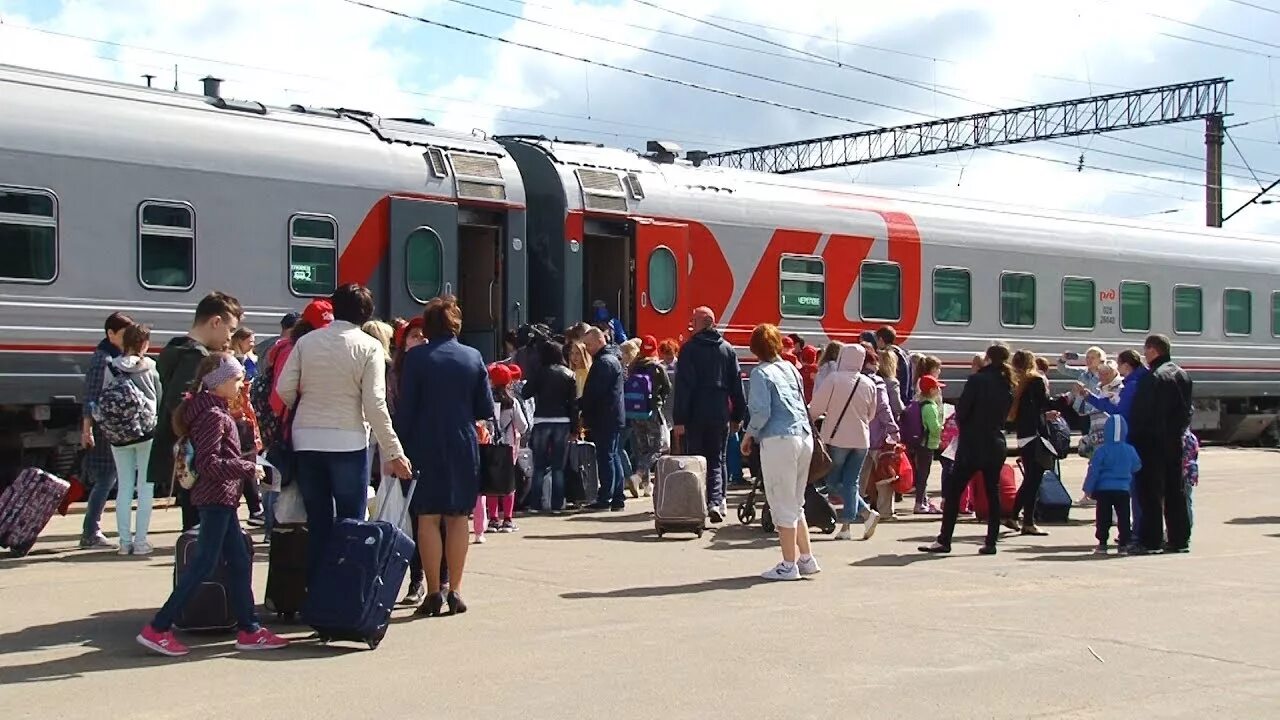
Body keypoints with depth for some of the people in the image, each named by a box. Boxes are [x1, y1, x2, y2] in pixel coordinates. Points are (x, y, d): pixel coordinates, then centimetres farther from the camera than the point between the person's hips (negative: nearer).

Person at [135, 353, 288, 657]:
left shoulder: (214, 411, 15)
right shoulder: (213, 415, -15)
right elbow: (208, 463, -23)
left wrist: (244, 464, 10)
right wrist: (248, 468, -18)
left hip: (221, 499, 10)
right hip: (216, 498, -10)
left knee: (239, 562, 11)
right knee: (205, 564, -7)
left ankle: (249, 630, 15)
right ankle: (158, 629, -3)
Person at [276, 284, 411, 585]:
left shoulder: (306, 342, 5)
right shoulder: (369, 347, -4)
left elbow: (284, 389, 0)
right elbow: (375, 404, -10)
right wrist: (394, 451, -7)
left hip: (306, 440, 3)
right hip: (348, 442, -3)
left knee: (317, 523, 10)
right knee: (351, 525, 5)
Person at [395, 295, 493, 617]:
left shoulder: (416, 357, -6)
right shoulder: (473, 357, 1)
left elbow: (405, 407, -7)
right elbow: (486, 410, 3)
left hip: (425, 448, -2)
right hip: (463, 447, 2)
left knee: (428, 518, 3)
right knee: (458, 518, 9)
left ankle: (433, 592, 1)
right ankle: (455, 590, 9)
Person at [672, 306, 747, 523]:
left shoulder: (689, 349, -6)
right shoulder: (728, 349, 7)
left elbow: (683, 387, -10)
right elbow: (737, 385, 10)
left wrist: (680, 420, -10)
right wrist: (738, 416, 15)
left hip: (695, 415, -3)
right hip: (720, 416, 3)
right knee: (716, 460, 9)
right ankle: (715, 501, -9)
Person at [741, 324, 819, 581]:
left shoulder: (760, 372, -5)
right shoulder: (790, 368, 15)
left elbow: (762, 411, -13)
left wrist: (749, 435, 0)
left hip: (779, 440, -7)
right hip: (804, 437, 7)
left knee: (783, 505, 0)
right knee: (796, 504, 18)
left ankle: (789, 565, 4)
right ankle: (807, 558, 21)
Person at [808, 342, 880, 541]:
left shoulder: (833, 379, -12)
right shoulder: (869, 384, 3)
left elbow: (816, 408, -11)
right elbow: (871, 414, 14)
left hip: (837, 437, -4)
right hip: (861, 439, 4)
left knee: (833, 480, 8)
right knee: (851, 482, 8)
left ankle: (867, 512, 0)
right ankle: (846, 526, 2)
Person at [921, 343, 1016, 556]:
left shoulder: (977, 380, -12)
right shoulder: (1008, 385, 6)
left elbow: (961, 412, -11)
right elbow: (1005, 415, 13)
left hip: (972, 444, -6)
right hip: (996, 444, 6)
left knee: (953, 491, -1)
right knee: (993, 492, 10)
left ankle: (944, 541, -2)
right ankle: (991, 542, 9)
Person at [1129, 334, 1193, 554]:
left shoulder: (1152, 378, -15)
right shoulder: (1183, 375, 11)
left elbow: (1141, 413, -16)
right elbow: (1188, 410, 15)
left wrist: (1133, 440, -9)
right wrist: (1179, 431, 19)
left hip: (1153, 443, -8)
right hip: (1176, 442, 8)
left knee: (1150, 493, -3)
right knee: (1175, 491, 12)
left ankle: (1151, 540, -4)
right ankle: (1180, 539, 15)